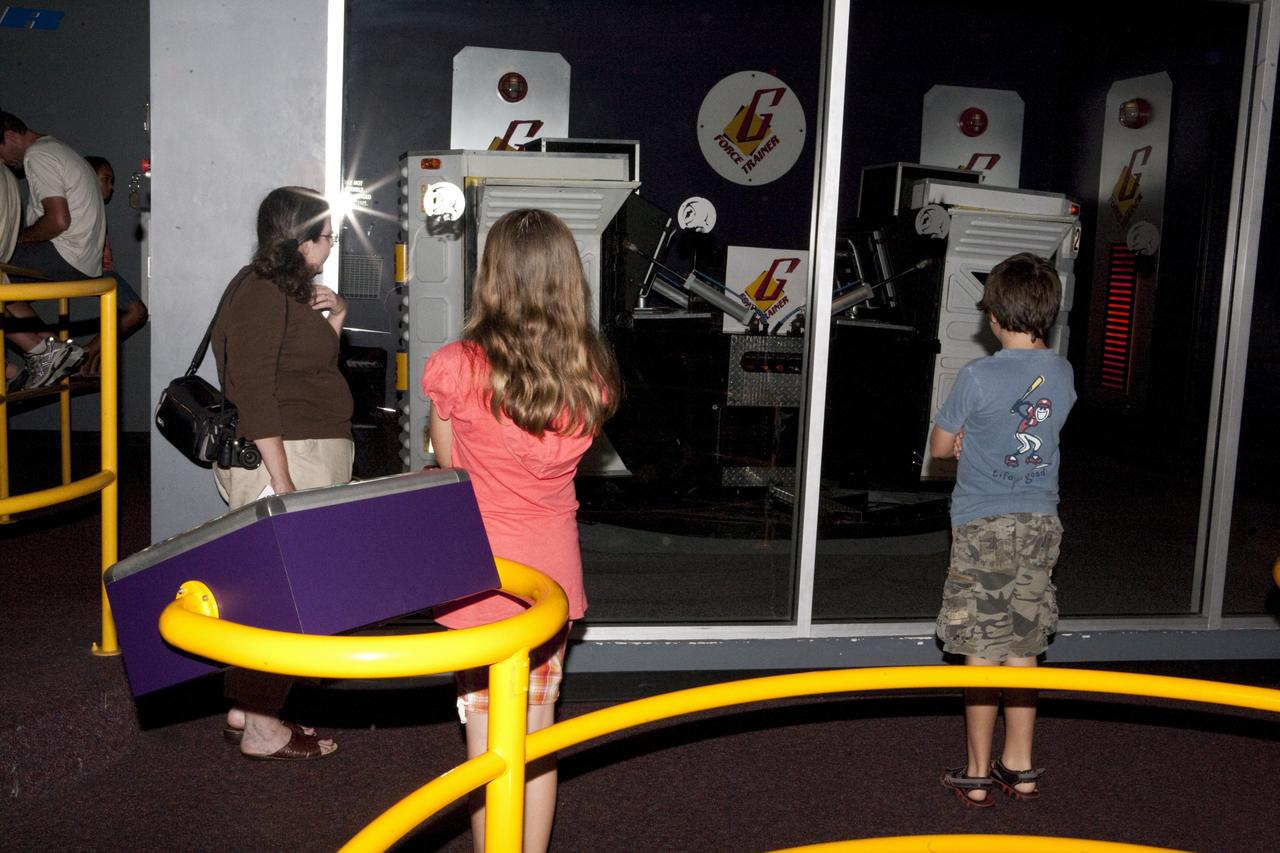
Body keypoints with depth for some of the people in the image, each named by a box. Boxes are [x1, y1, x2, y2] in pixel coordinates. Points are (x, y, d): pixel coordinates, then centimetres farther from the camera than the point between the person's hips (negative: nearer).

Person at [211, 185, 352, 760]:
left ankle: (249, 710, 21)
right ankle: (260, 726, 2)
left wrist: (333, 323, 8)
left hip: (308, 458, 10)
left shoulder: (291, 289, 17)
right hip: (283, 459, -10)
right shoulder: (261, 292, -13)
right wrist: (283, 482, -23)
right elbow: (253, 392, -20)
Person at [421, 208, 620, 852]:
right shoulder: (592, 377, -7)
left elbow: (449, 466, -2)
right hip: (552, 576, 4)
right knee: (538, 732, 17)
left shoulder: (456, 368, -17)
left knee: (487, 737, 9)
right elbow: (559, 459, 5)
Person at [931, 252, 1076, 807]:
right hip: (1041, 522, 5)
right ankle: (1020, 768, 23)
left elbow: (940, 445, -5)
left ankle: (977, 775, 11)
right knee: (1023, 647, 14)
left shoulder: (978, 376, -15)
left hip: (984, 526, -5)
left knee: (982, 650, 3)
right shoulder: (1062, 374, 2)